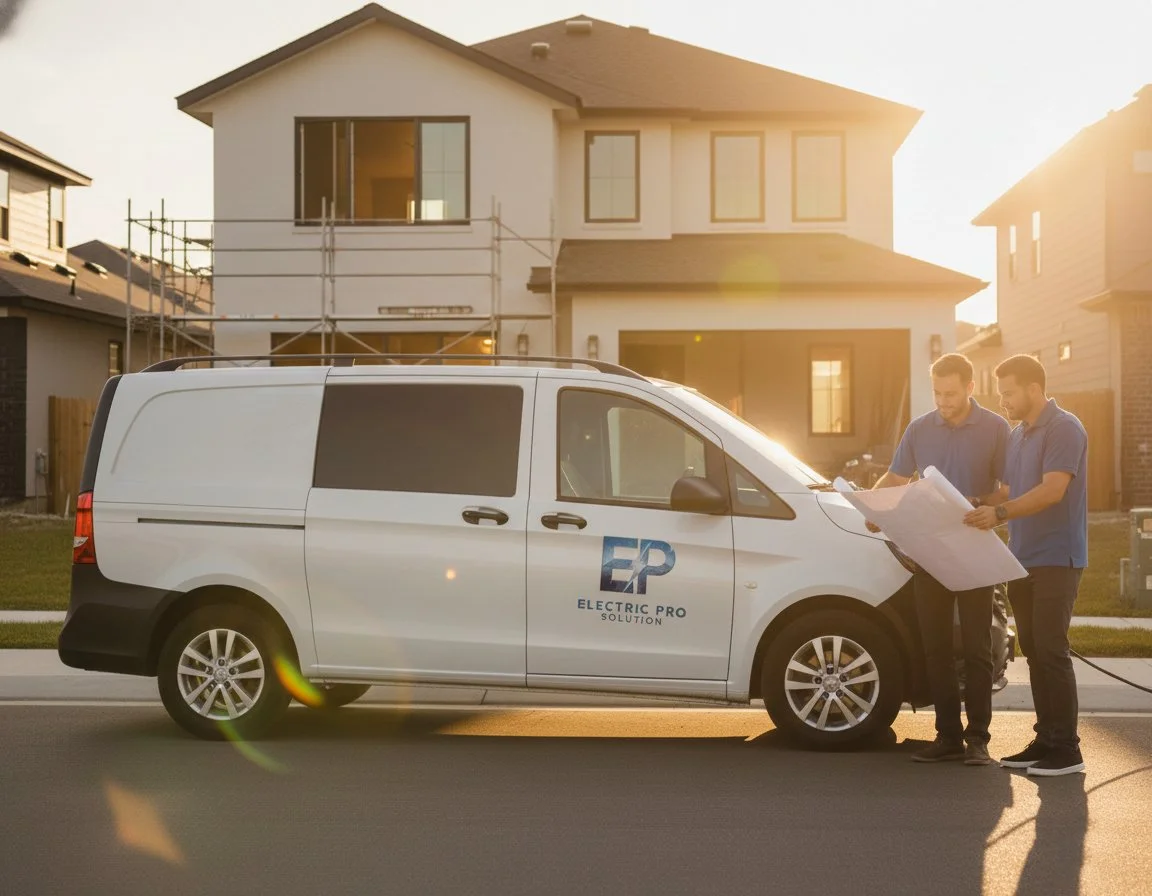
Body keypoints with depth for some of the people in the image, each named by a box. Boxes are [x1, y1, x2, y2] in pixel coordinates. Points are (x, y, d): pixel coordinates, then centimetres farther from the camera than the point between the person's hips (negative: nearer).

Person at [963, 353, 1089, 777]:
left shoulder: (1064, 429, -11)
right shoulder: (1017, 435, 16)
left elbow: (1053, 489, -22)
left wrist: (1000, 513, -31)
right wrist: (978, 508, 6)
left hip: (1056, 559, -8)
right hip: (1023, 561, 8)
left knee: (1051, 651, -8)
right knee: (1034, 652, 9)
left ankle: (1065, 750, -3)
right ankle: (1045, 742, 15)